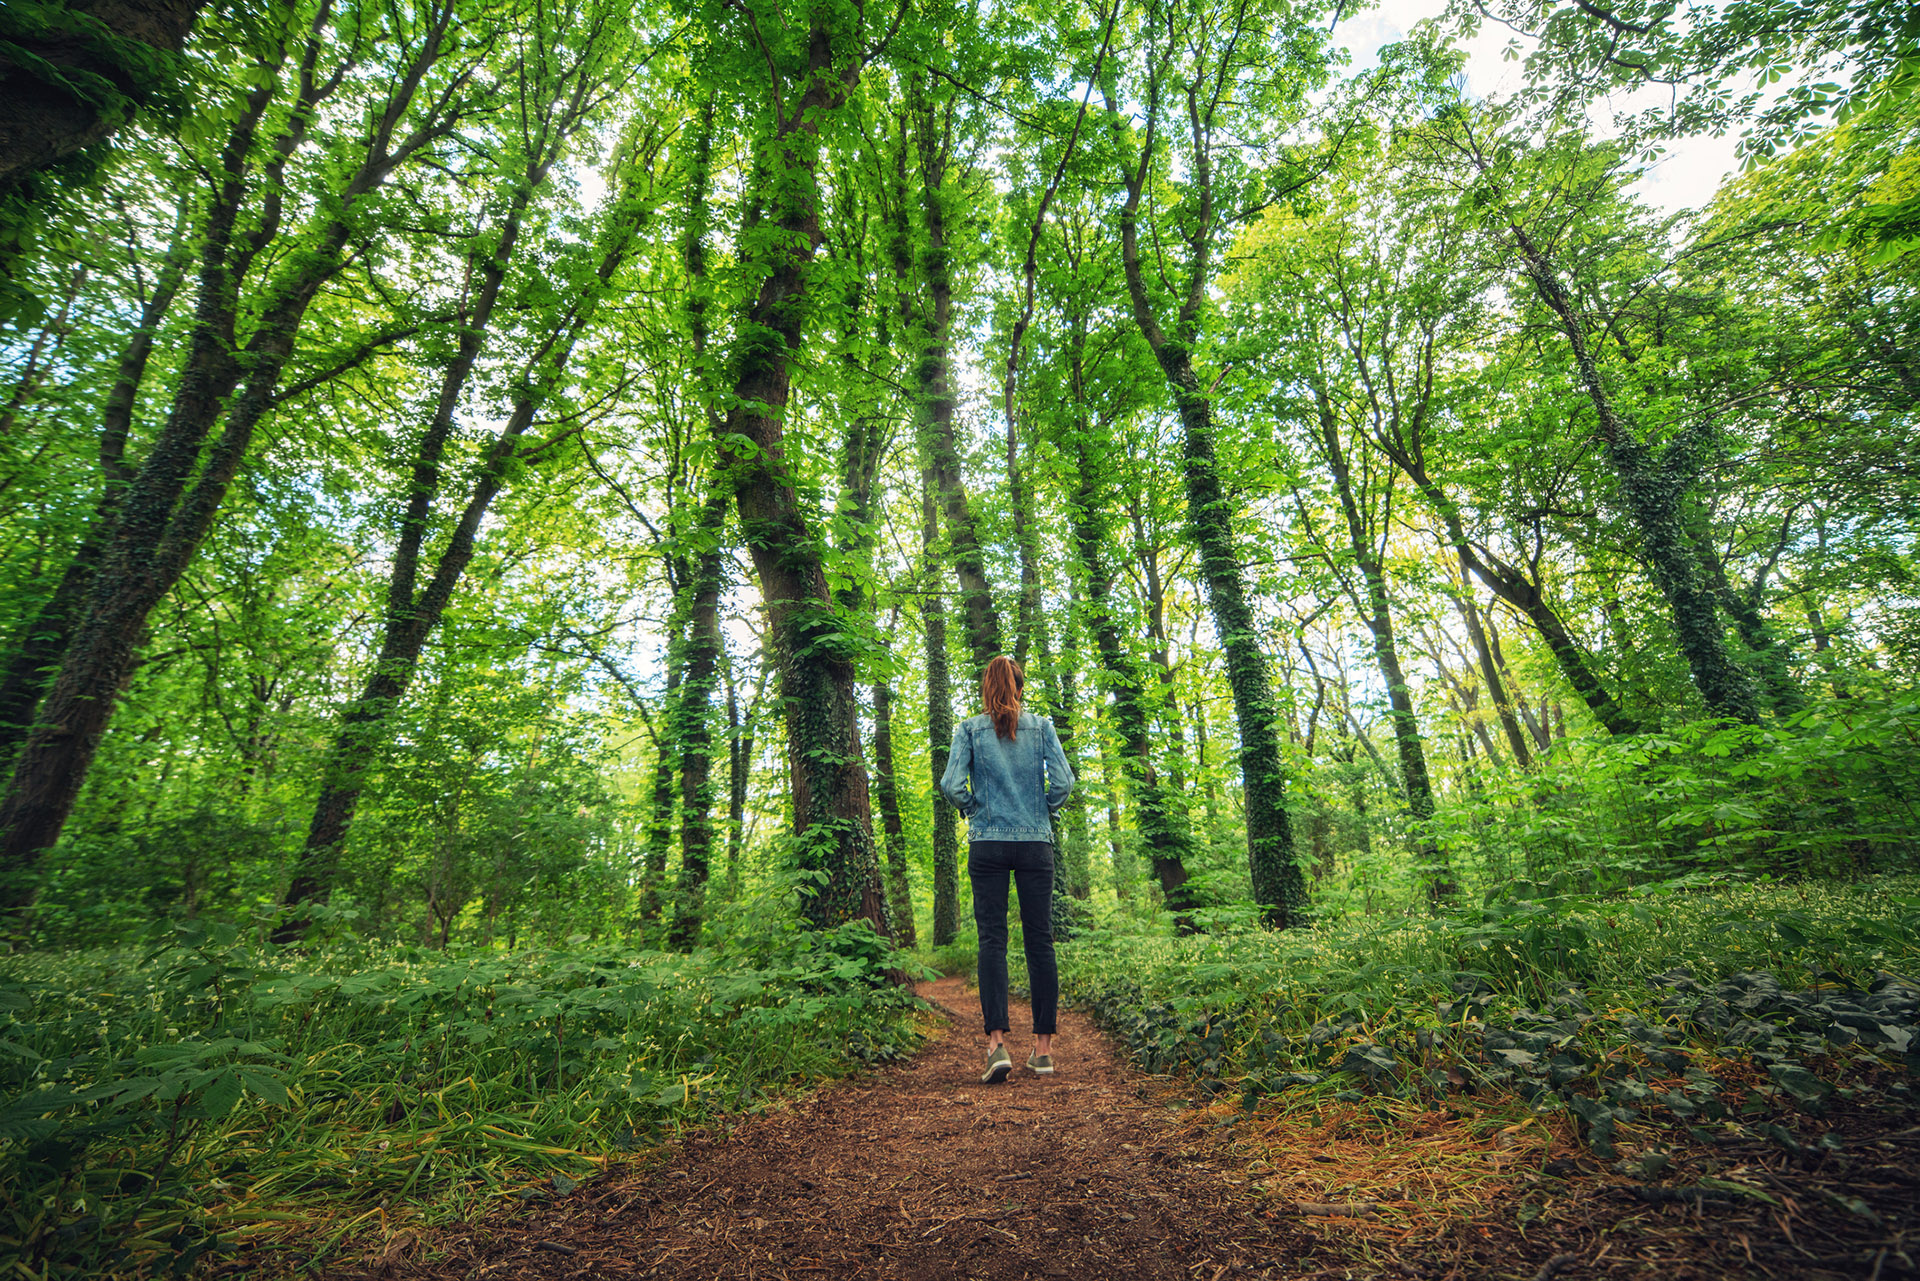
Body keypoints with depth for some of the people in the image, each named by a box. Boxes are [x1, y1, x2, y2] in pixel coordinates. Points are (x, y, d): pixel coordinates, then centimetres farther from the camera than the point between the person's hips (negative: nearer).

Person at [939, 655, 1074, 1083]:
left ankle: (997, 1043, -8)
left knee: (992, 939, 2)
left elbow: (952, 785, -8)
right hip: (1036, 843, 1)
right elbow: (1063, 781, -6)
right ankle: (1043, 1047, 13)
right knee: (1040, 940, 7)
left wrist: (974, 811, 9)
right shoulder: (1041, 726, 3)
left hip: (987, 844, -1)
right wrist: (1045, 811, 10)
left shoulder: (970, 729, 1)